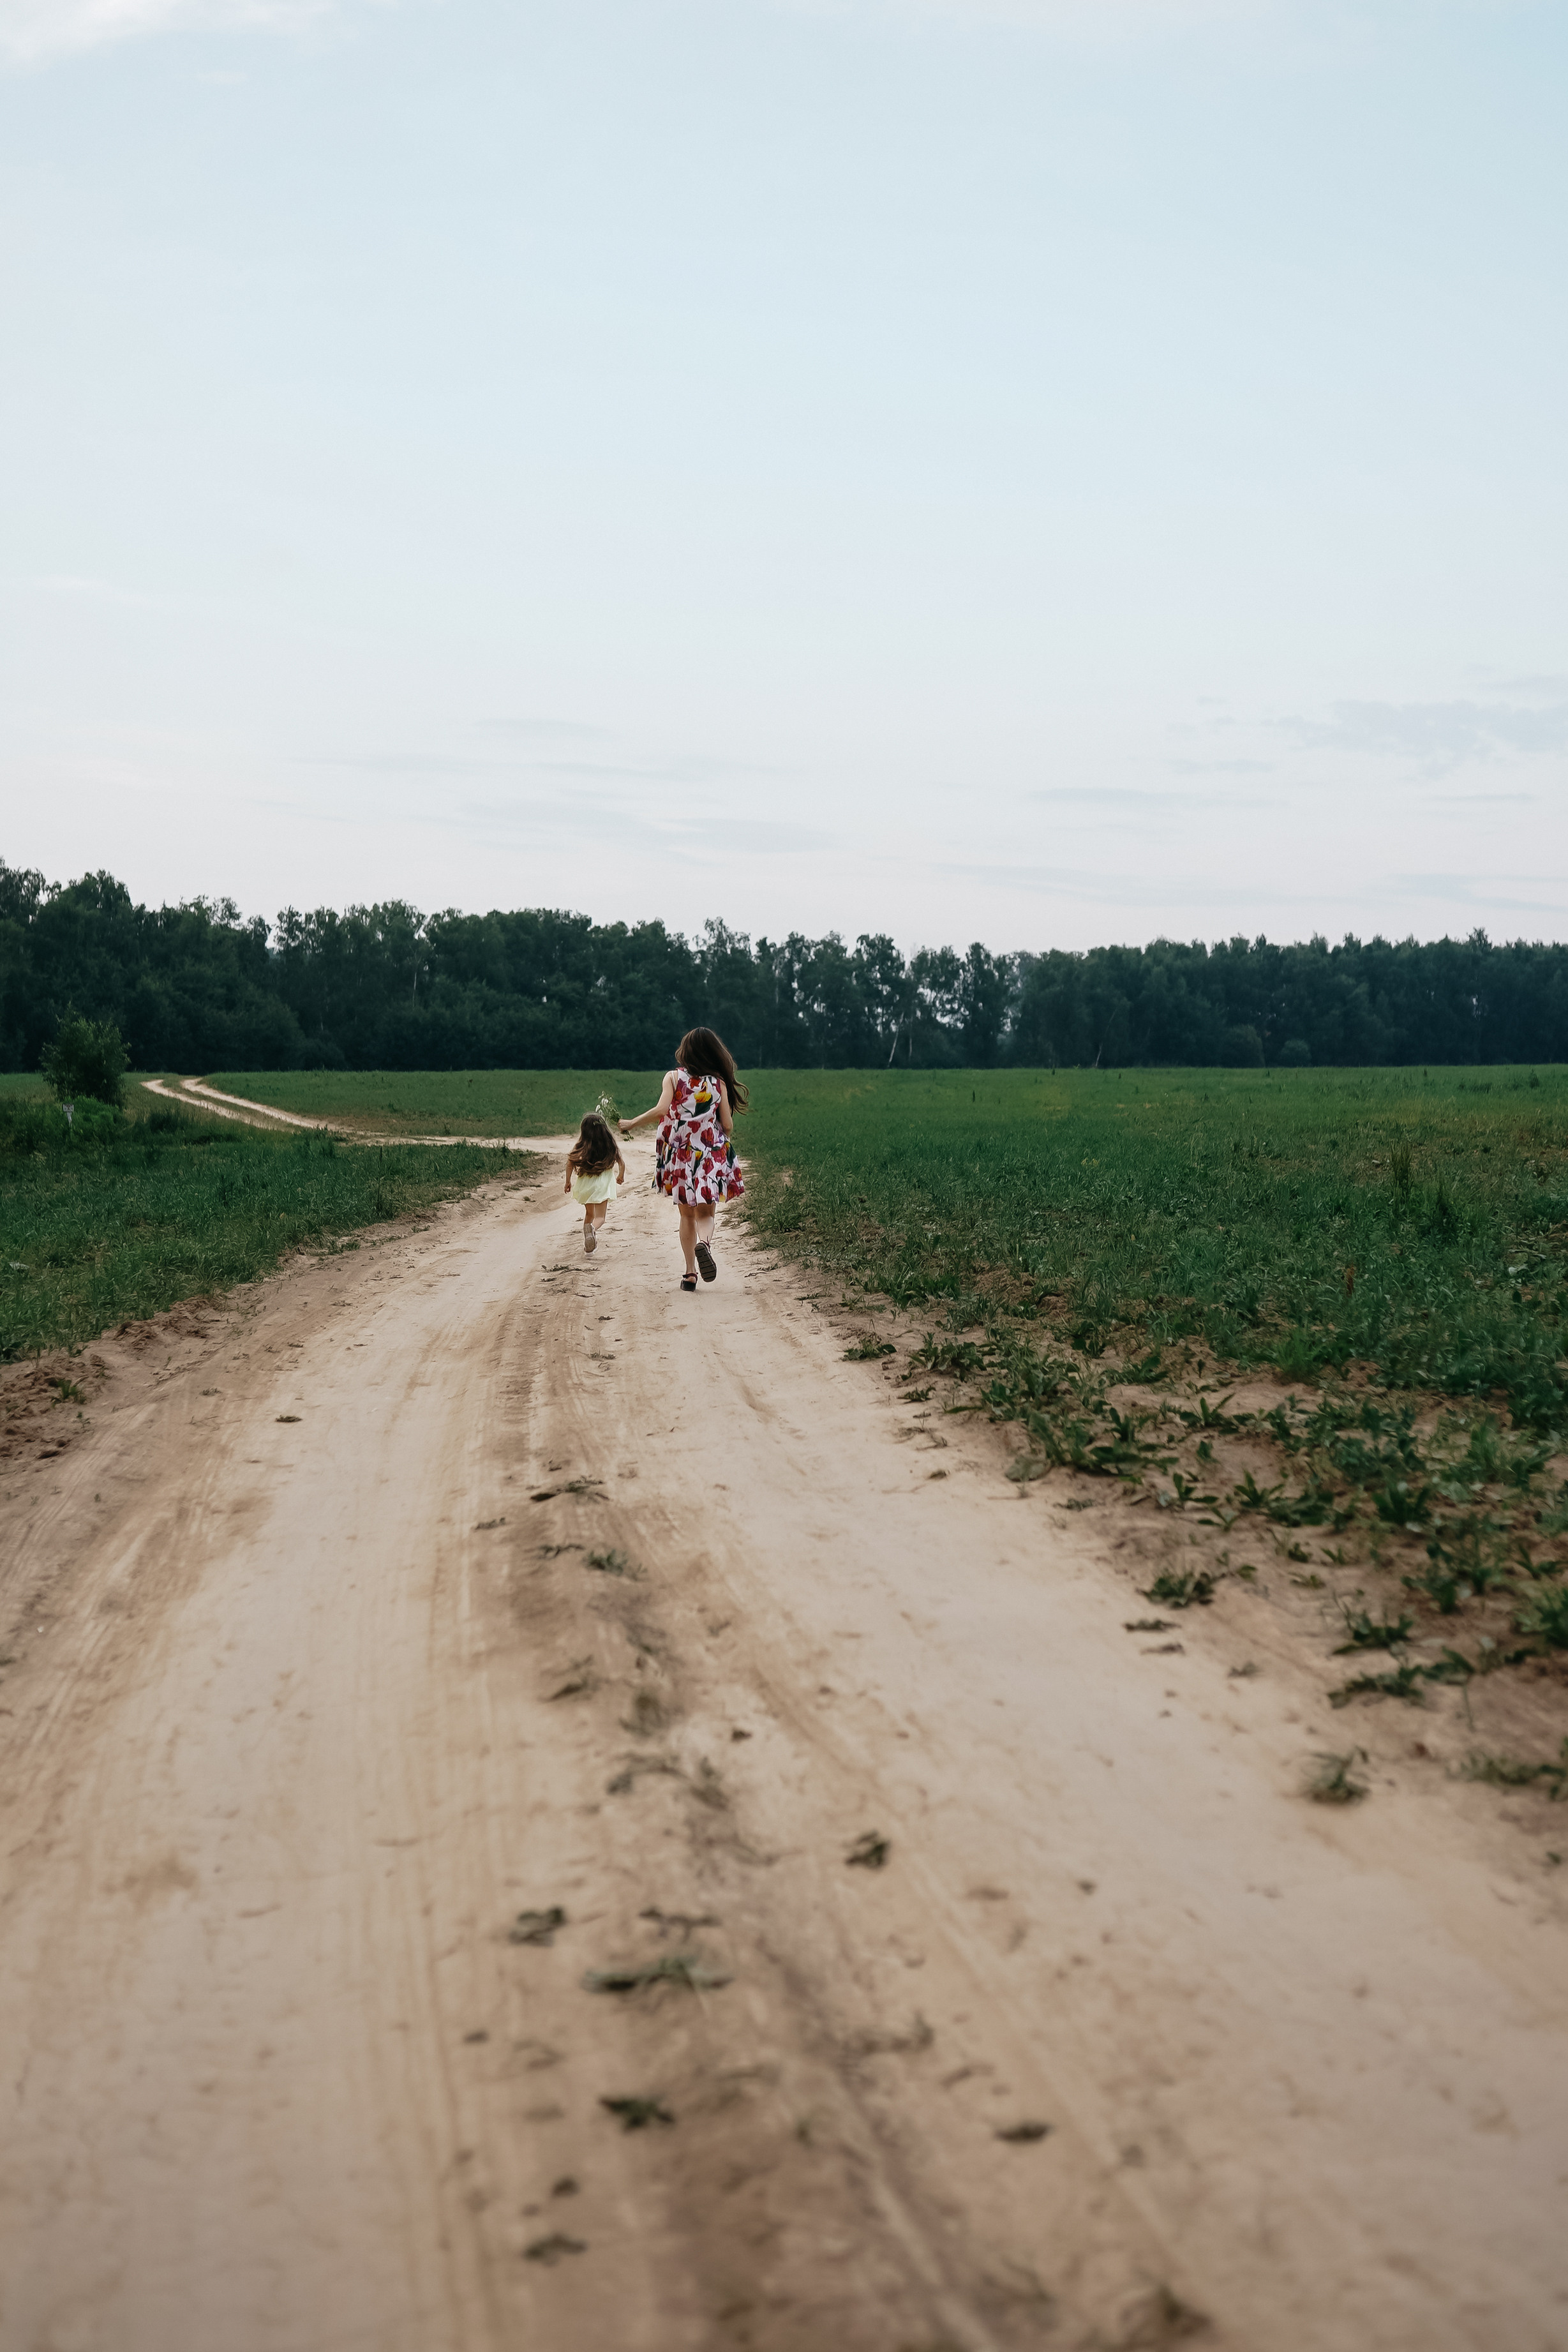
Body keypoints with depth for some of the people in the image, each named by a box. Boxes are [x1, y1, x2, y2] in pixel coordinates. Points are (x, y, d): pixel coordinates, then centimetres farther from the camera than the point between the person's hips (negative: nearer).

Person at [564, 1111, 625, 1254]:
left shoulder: (581, 1146, -1)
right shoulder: (610, 1146, 2)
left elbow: (570, 1162, -10)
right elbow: (621, 1163, 8)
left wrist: (568, 1181, -1)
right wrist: (621, 1176, 28)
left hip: (585, 1183, 2)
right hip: (603, 1184, -2)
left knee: (589, 1214, 22)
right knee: (600, 1217, -4)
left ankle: (588, 1245, 20)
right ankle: (593, 1229, -39)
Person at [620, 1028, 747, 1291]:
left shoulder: (673, 1077, -2)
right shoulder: (719, 1082, 0)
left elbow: (661, 1110, -16)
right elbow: (728, 1125, -2)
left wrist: (632, 1123, -4)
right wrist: (725, 1140, 21)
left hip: (680, 1155, 1)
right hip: (711, 1157, -1)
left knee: (687, 1215, 14)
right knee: (705, 1214, 2)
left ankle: (690, 1273, 7)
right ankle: (704, 1243, -33)